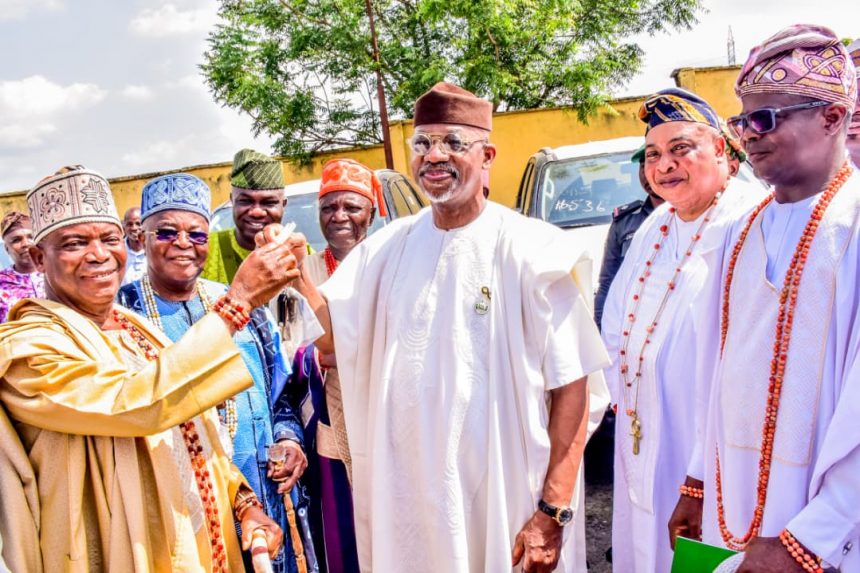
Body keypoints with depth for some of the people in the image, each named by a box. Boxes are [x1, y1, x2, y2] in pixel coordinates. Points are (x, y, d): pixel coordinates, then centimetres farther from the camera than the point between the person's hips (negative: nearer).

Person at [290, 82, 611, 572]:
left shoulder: (534, 250, -12)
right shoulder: (390, 246, 5)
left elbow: (572, 388, -13)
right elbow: (334, 336, 3)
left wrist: (553, 514, -16)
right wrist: (297, 276, -15)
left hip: (505, 503, -4)